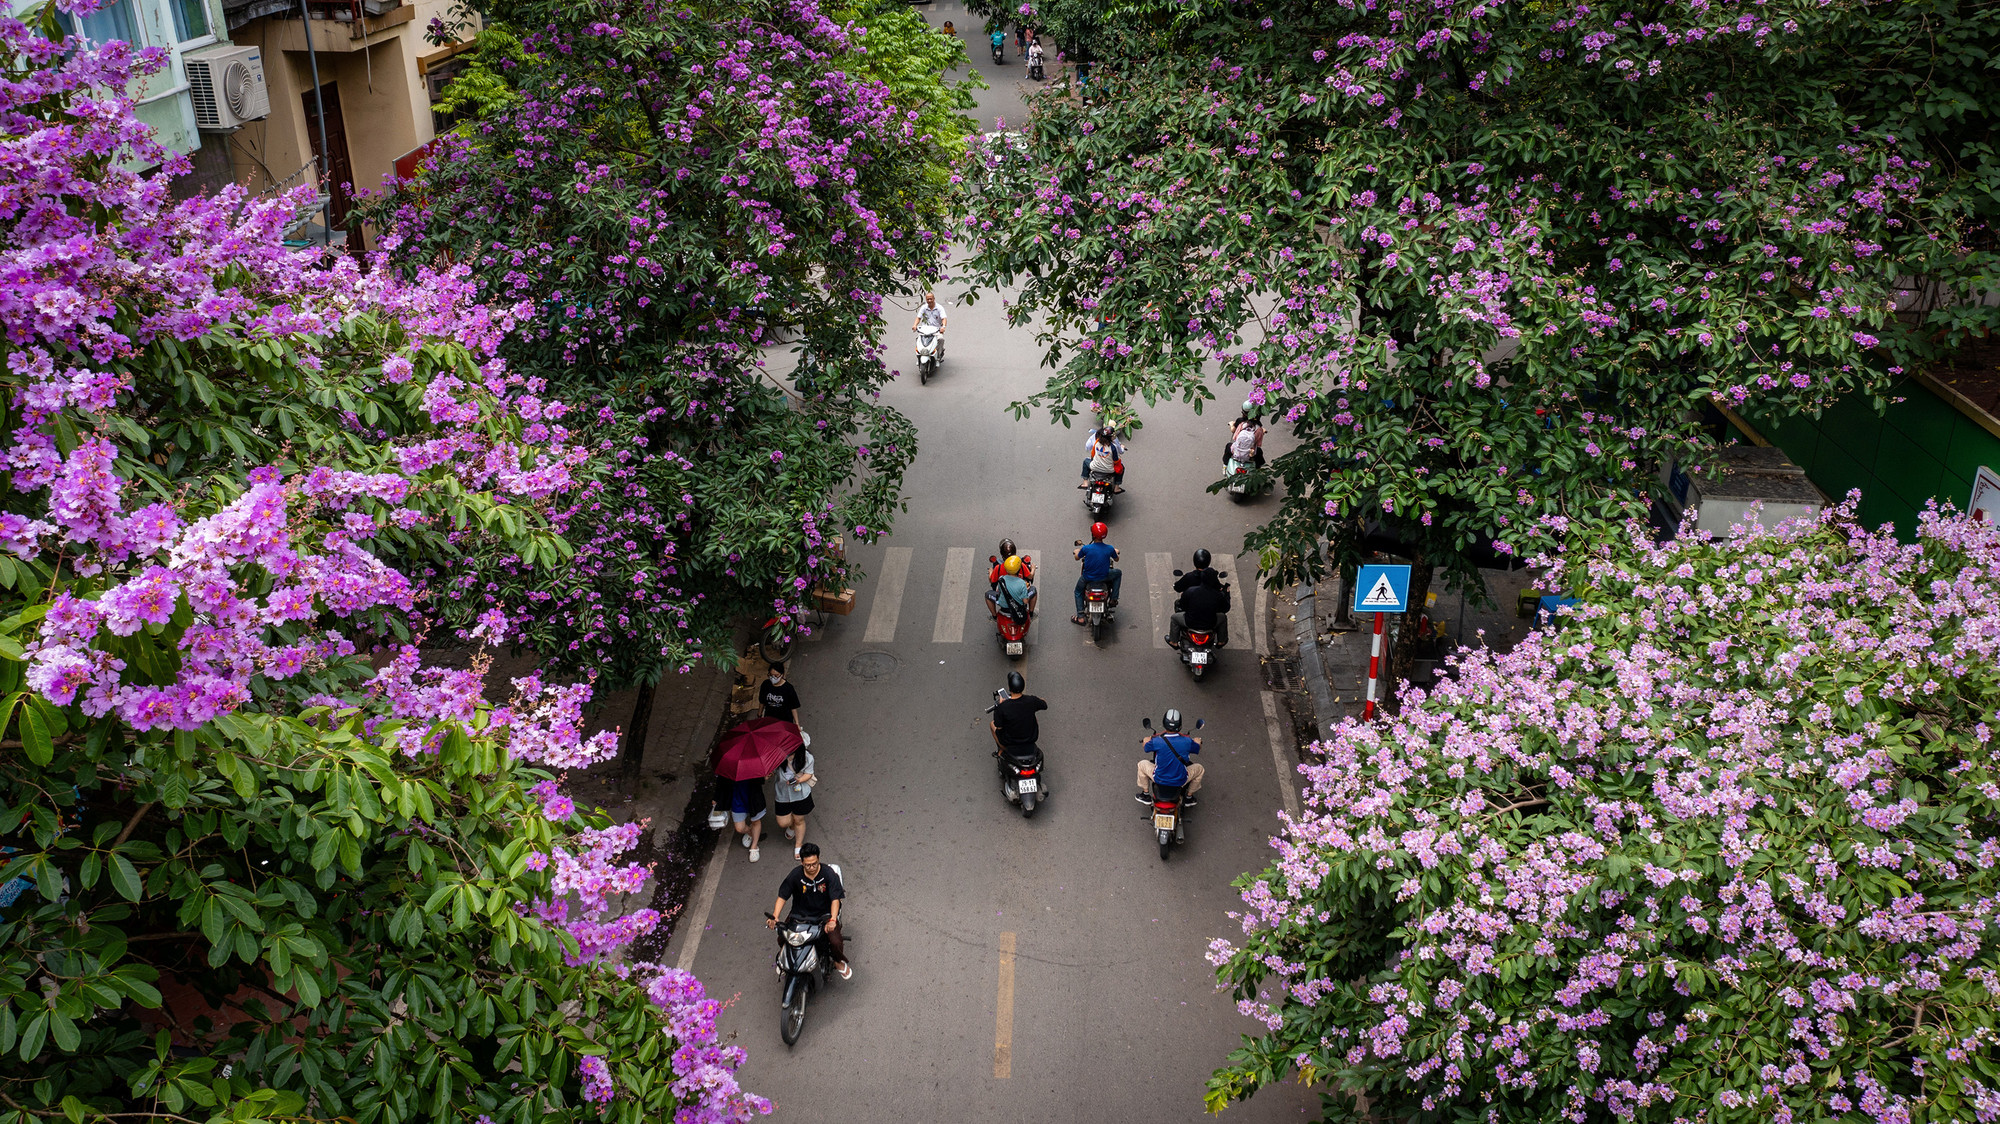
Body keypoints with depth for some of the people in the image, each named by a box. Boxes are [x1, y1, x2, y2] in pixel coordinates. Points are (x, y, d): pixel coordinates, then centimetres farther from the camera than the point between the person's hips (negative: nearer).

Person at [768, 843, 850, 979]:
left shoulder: (828, 873, -15)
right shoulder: (795, 875, -10)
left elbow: (835, 899, -17)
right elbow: (782, 896, -6)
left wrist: (832, 920, -33)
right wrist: (774, 917, -22)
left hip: (824, 914, -2)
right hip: (800, 914, 2)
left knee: (836, 941, -24)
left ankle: (838, 962, 13)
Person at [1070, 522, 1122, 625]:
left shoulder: (1086, 548, -21)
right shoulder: (1110, 549, -17)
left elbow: (1077, 558, 0)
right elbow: (1116, 559, 5)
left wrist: (1077, 551, 25)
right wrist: (1116, 552, 29)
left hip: (1088, 577, 0)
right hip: (1104, 577, 0)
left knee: (1078, 592, 29)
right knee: (1118, 573, 30)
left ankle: (1080, 617, 20)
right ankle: (1113, 599, 28)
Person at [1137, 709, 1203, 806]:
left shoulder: (1156, 741, -20)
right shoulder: (1187, 741, -18)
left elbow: (1145, 747, 3)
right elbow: (1198, 748, 5)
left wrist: (1146, 740, 27)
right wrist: (1197, 741, 29)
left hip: (1159, 779, 0)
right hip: (1180, 781, 0)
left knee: (1142, 764, 26)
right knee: (1199, 768, 26)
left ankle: (1145, 794, 35)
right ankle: (1188, 797, 36)